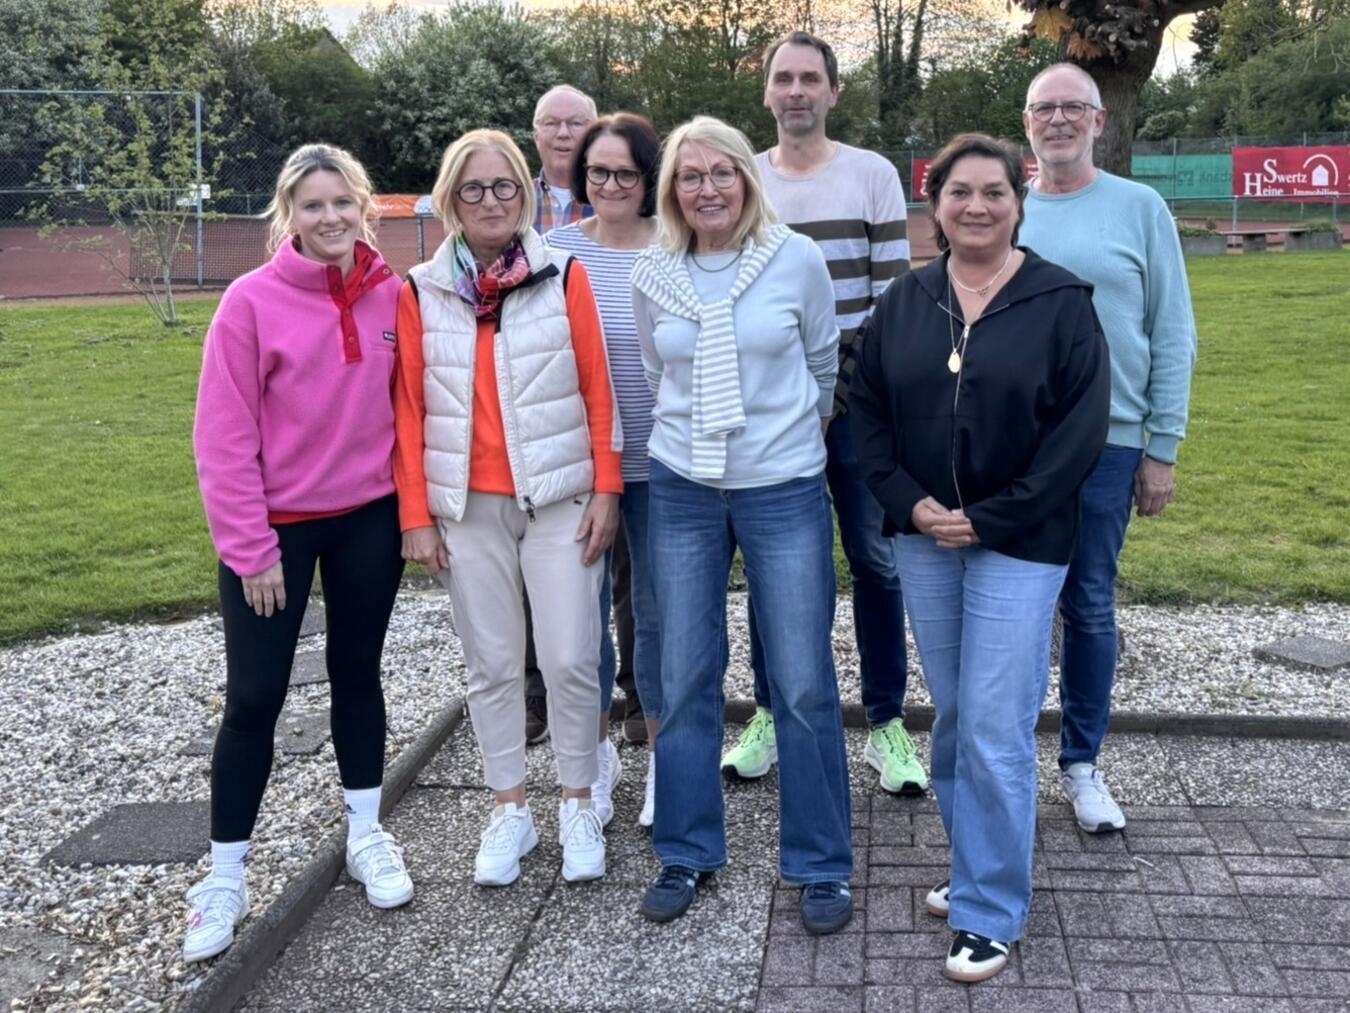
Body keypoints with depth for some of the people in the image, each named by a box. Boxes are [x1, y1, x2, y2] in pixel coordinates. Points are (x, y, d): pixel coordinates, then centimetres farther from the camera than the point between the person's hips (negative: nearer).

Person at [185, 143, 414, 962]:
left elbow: (407, 406, 5)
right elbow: (224, 436, -12)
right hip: (276, 526, -3)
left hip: (369, 518, 3)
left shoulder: (392, 294, -2)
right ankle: (225, 878, 17)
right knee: (255, 698, 3)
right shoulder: (252, 302, -13)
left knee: (358, 672, 15)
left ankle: (367, 836, 31)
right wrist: (249, 545, -13)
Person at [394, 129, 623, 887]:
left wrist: (606, 490, -4)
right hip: (467, 508, 1)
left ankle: (579, 806, 20)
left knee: (570, 659, 1)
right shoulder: (420, 292, 2)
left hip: (560, 499, -1)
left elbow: (598, 391, -1)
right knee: (493, 664, 10)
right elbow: (408, 409, 2)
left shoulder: (566, 277, -1)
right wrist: (415, 516, -1)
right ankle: (511, 810, 25)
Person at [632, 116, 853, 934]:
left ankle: (822, 866, 19)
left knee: (804, 685, 2)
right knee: (686, 680, 8)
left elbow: (823, 363, 7)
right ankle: (687, 854, 25)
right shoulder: (653, 274, 0)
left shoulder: (798, 259, -6)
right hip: (683, 491, 2)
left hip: (785, 490, -2)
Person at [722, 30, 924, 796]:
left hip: (854, 397, -2)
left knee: (876, 559, 2)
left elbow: (894, 291, -2)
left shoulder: (874, 175, 1)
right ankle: (770, 715, 21)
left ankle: (887, 725, 14)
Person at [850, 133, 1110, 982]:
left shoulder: (1061, 301, -6)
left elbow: (1082, 429, -10)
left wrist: (990, 519, -14)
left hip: (1020, 544, -4)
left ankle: (991, 911, 11)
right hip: (924, 539, 4)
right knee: (953, 719, 13)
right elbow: (868, 407, 7)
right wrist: (908, 501, -8)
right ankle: (978, 869, 31)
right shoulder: (904, 301, 6)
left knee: (995, 731, -4)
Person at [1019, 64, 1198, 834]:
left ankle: (1083, 763, 22)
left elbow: (1173, 338, -1)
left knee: (1089, 608, 7)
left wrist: (1162, 449, -5)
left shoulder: (1140, 208, 0)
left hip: (1105, 443, -2)